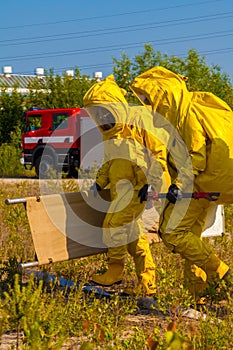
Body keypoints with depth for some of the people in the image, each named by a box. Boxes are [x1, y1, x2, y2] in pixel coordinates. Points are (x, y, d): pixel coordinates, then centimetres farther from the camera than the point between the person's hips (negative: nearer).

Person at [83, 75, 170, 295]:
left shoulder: (139, 120, -7)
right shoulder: (109, 131, 17)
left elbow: (159, 151, -10)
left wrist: (151, 182, -16)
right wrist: (100, 182, 16)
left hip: (138, 186, -8)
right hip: (120, 188, 8)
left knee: (115, 225, -12)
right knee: (132, 233, 6)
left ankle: (115, 270, 4)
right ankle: (147, 281, 12)